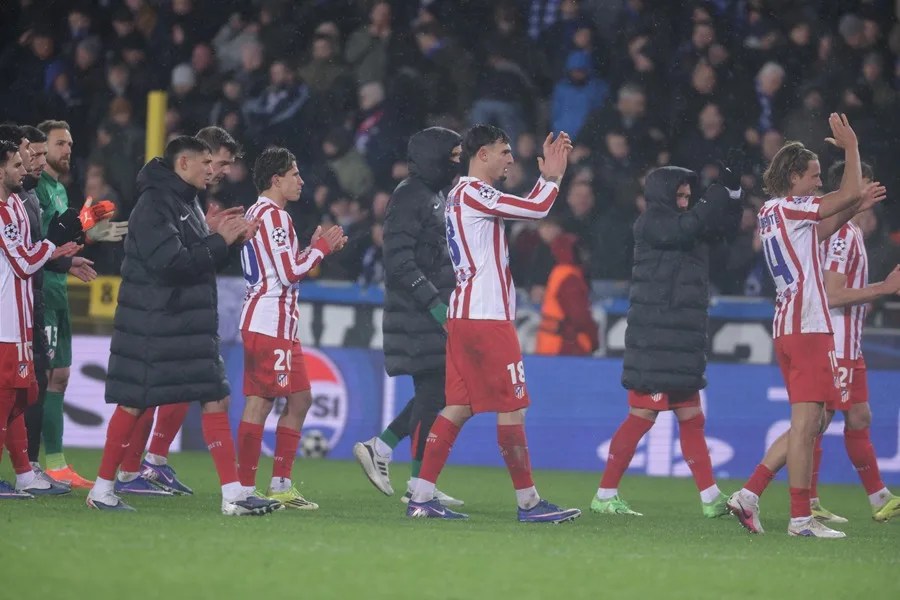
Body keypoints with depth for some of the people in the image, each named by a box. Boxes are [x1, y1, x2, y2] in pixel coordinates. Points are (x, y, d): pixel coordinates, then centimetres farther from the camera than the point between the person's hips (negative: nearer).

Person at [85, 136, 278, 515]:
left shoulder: (187, 204, 15)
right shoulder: (154, 204, -14)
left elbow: (202, 261, 17)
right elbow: (171, 263, -23)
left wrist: (229, 237, 1)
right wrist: (219, 242, -16)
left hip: (191, 325, 9)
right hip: (150, 325, -9)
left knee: (216, 401, 2)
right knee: (134, 404, 0)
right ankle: (102, 490, 12)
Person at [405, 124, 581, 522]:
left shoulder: (461, 195, 19)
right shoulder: (472, 192, -11)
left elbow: (526, 210, 25)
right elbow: (536, 209, -16)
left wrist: (547, 177, 18)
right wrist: (552, 177, 0)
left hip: (464, 313, 10)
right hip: (487, 316, -10)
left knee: (459, 406, 7)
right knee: (512, 407, -4)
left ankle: (421, 497, 2)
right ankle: (528, 502, 1)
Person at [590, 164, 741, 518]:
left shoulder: (677, 225, 17)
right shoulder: (651, 224, -6)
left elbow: (725, 230, 18)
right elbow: (686, 228, -23)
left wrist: (734, 191, 3)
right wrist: (722, 192, -18)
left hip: (684, 340, 9)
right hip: (654, 339, -9)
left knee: (691, 419, 8)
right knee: (643, 416, -8)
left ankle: (711, 499, 8)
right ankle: (605, 495, -1)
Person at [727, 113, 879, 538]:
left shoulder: (773, 213, 17)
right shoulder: (787, 208, -9)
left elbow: (822, 229, 31)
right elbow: (851, 191, -12)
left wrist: (855, 209, 18)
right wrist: (851, 146, 0)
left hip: (789, 326, 10)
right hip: (808, 327, -10)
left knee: (809, 424, 12)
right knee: (806, 422, -9)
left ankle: (749, 493, 7)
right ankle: (801, 518, -9)